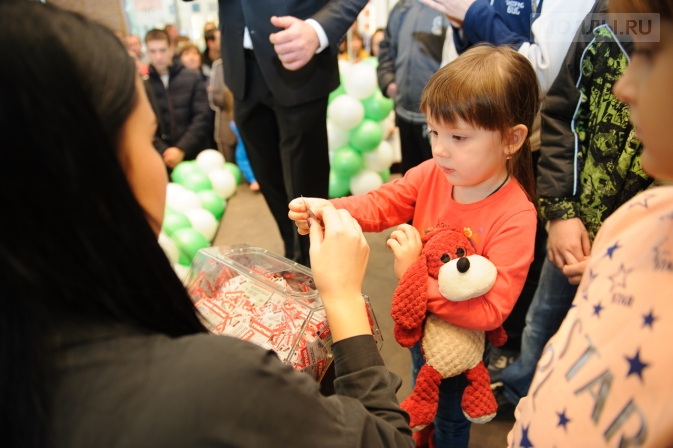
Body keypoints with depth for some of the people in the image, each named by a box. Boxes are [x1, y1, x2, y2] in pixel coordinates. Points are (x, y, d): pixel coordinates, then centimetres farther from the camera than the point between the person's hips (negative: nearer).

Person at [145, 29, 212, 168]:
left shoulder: (192, 78, 4)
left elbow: (203, 118, -3)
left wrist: (181, 149, -11)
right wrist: (163, 152, -16)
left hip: (196, 157, 0)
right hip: (162, 161, 0)